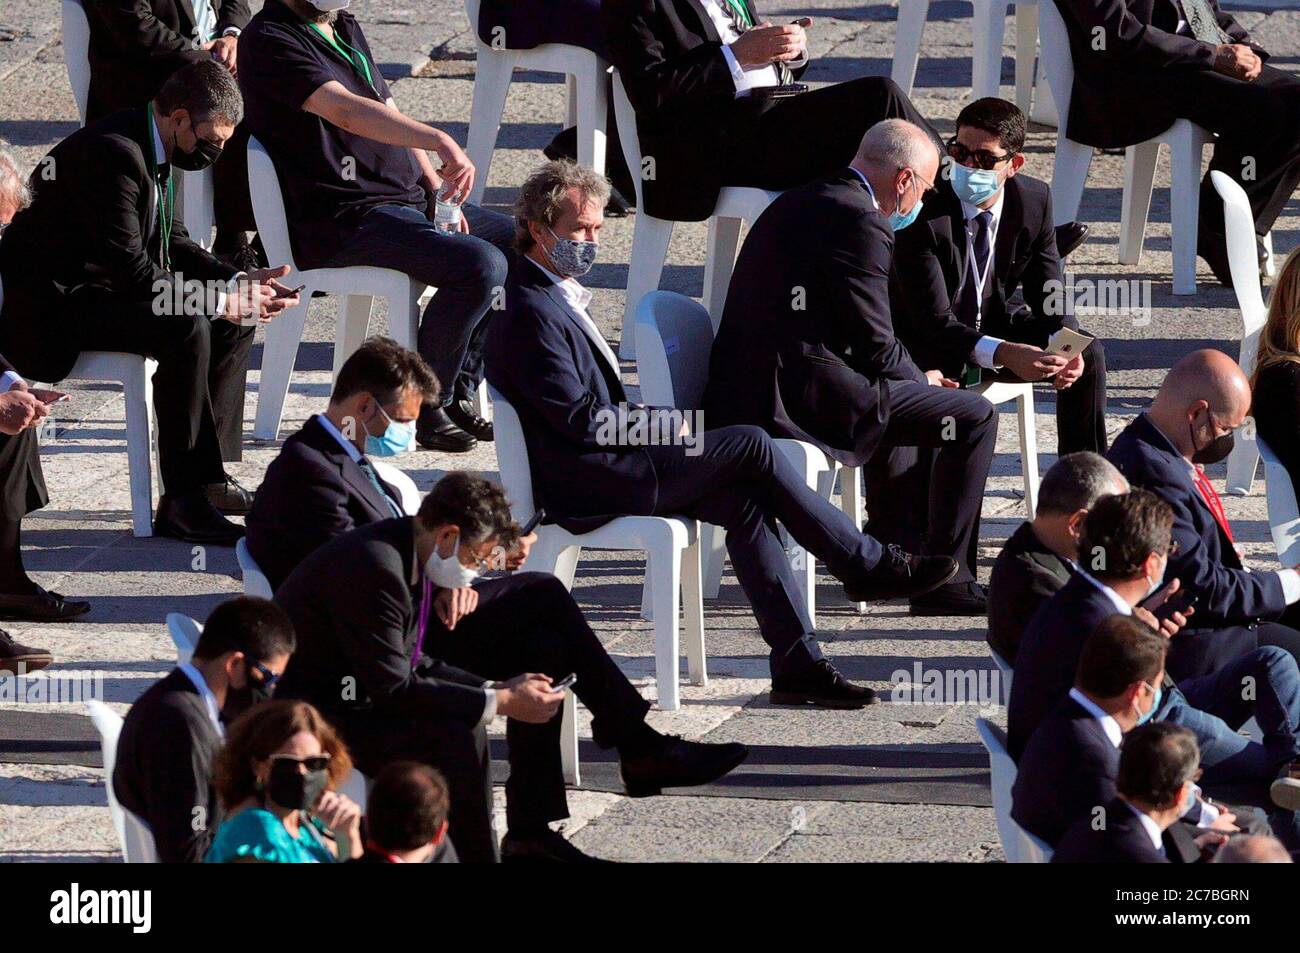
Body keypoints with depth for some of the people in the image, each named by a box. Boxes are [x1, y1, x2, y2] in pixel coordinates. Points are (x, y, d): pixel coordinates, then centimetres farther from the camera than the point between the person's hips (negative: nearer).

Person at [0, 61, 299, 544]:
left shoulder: (149, 150, 7)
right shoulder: (112, 153, -25)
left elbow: (171, 243, 16)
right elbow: (132, 271, -27)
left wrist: (240, 283, 1)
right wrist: (223, 300, -21)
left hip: (97, 292, 11)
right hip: (51, 307, -11)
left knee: (235, 321, 8)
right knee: (187, 327, -29)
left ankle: (206, 475, 7)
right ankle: (183, 501, -26)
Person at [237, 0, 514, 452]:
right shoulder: (270, 40, -13)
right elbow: (346, 111, -28)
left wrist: (439, 190, 4)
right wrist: (440, 142, -41)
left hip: (410, 198, 10)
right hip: (340, 223, -10)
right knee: (480, 265, -26)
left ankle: (459, 393, 9)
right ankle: (424, 407, -13)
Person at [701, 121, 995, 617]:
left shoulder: (801, 202, 18)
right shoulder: (860, 221, -13)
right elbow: (874, 343, -13)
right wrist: (921, 380, 7)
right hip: (799, 398, -10)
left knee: (899, 390, 36)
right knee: (974, 416, -5)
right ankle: (946, 580, -1)